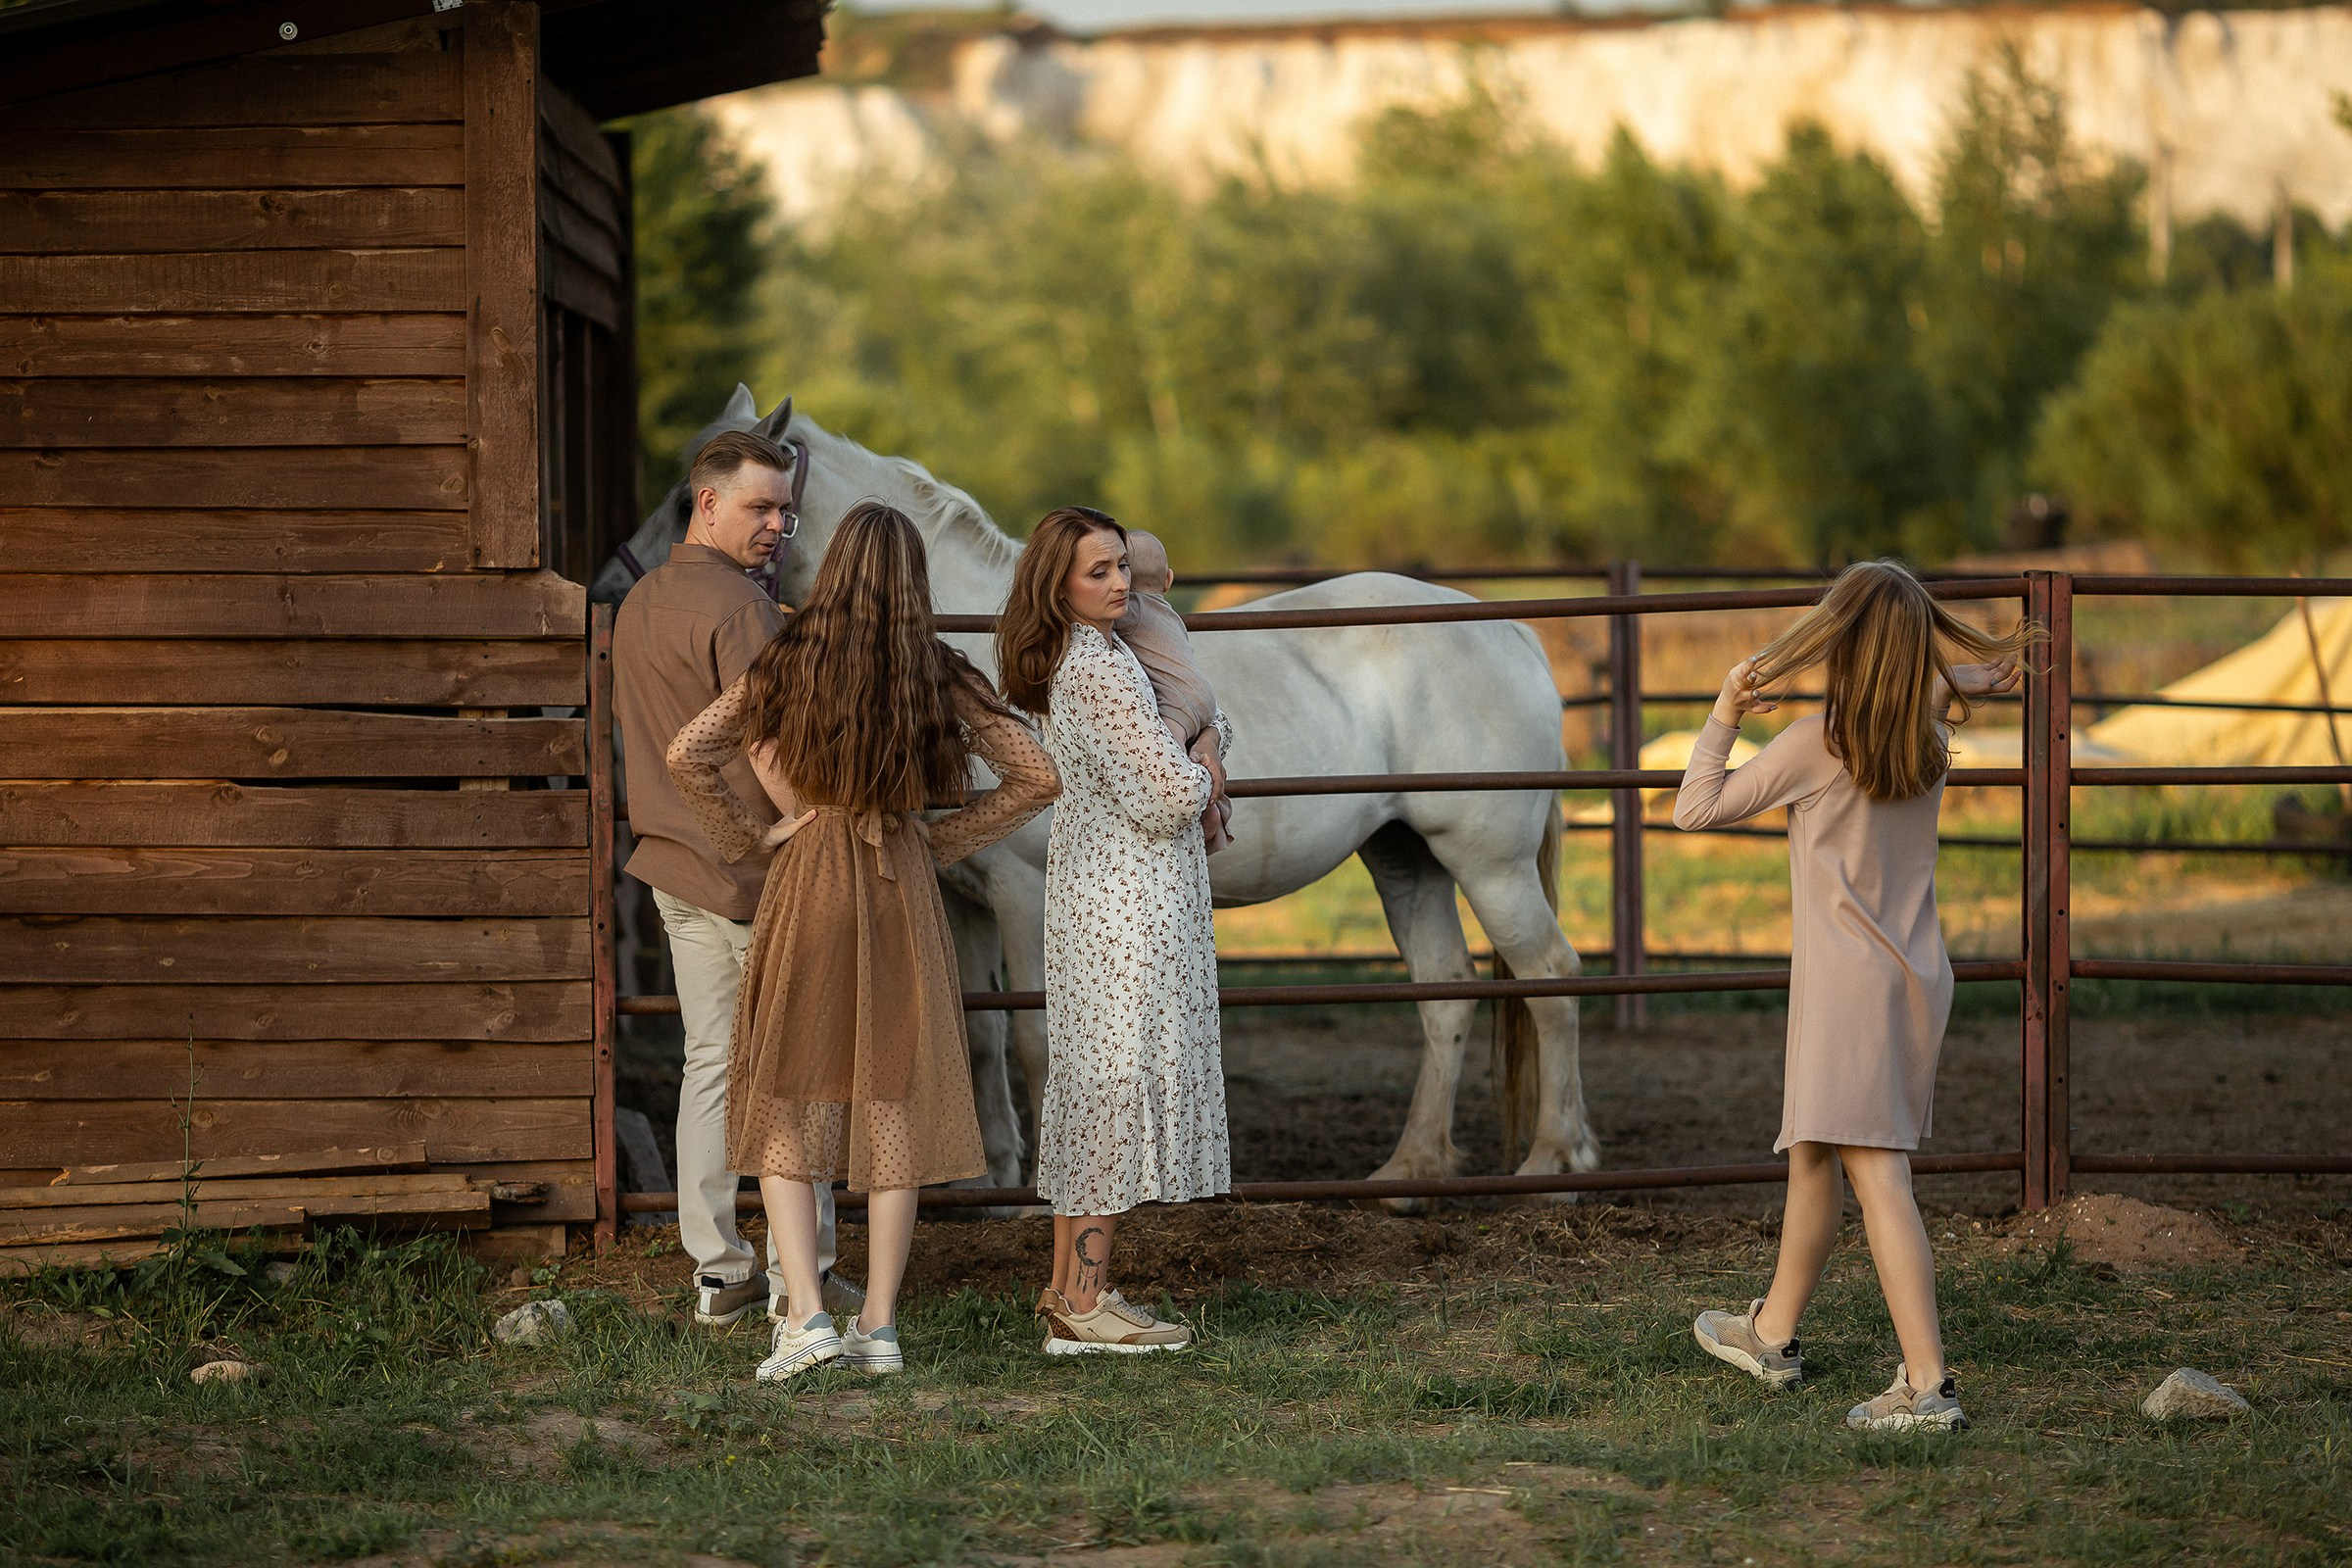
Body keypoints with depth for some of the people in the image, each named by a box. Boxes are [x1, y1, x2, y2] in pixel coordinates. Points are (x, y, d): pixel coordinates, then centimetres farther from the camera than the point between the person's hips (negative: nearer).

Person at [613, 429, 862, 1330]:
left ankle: (717, 1272, 11)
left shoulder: (639, 605, 13)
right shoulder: (739, 610, -17)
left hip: (676, 868, 9)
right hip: (757, 867, -9)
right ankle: (799, 1273, 2)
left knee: (710, 1062, 10)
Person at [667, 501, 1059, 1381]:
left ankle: (806, 1315, -5)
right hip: (903, 887, 1)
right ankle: (879, 1326, 9)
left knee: (786, 1106, 7)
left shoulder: (791, 664, -5)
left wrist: (753, 834, 2)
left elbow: (686, 757, -9)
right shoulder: (937, 676, -2)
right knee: (895, 1100, 8)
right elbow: (1036, 776, -1)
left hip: (809, 881, -1)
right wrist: (947, 841, 7)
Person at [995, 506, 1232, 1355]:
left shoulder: (1078, 658, 12)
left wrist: (1203, 754, 6)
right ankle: (1084, 1301, -6)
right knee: (1121, 1079, -7)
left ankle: (1068, 1285, 20)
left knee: (1092, 1080, 14)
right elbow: (1170, 796, -20)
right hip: (1133, 902, -10)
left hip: (1092, 894, 10)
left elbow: (1212, 718, 25)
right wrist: (1205, 765, 0)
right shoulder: (1103, 669, -19)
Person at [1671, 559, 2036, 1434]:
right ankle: (1772, 1335, 37)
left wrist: (1724, 719, 4)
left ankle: (1928, 1385, -20)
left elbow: (1694, 811, -5)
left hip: (1849, 980, -7)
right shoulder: (1931, 739, 5)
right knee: (1813, 1155, 22)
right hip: (1917, 973, 7)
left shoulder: (1815, 745, -14)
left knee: (1875, 1172, -12)